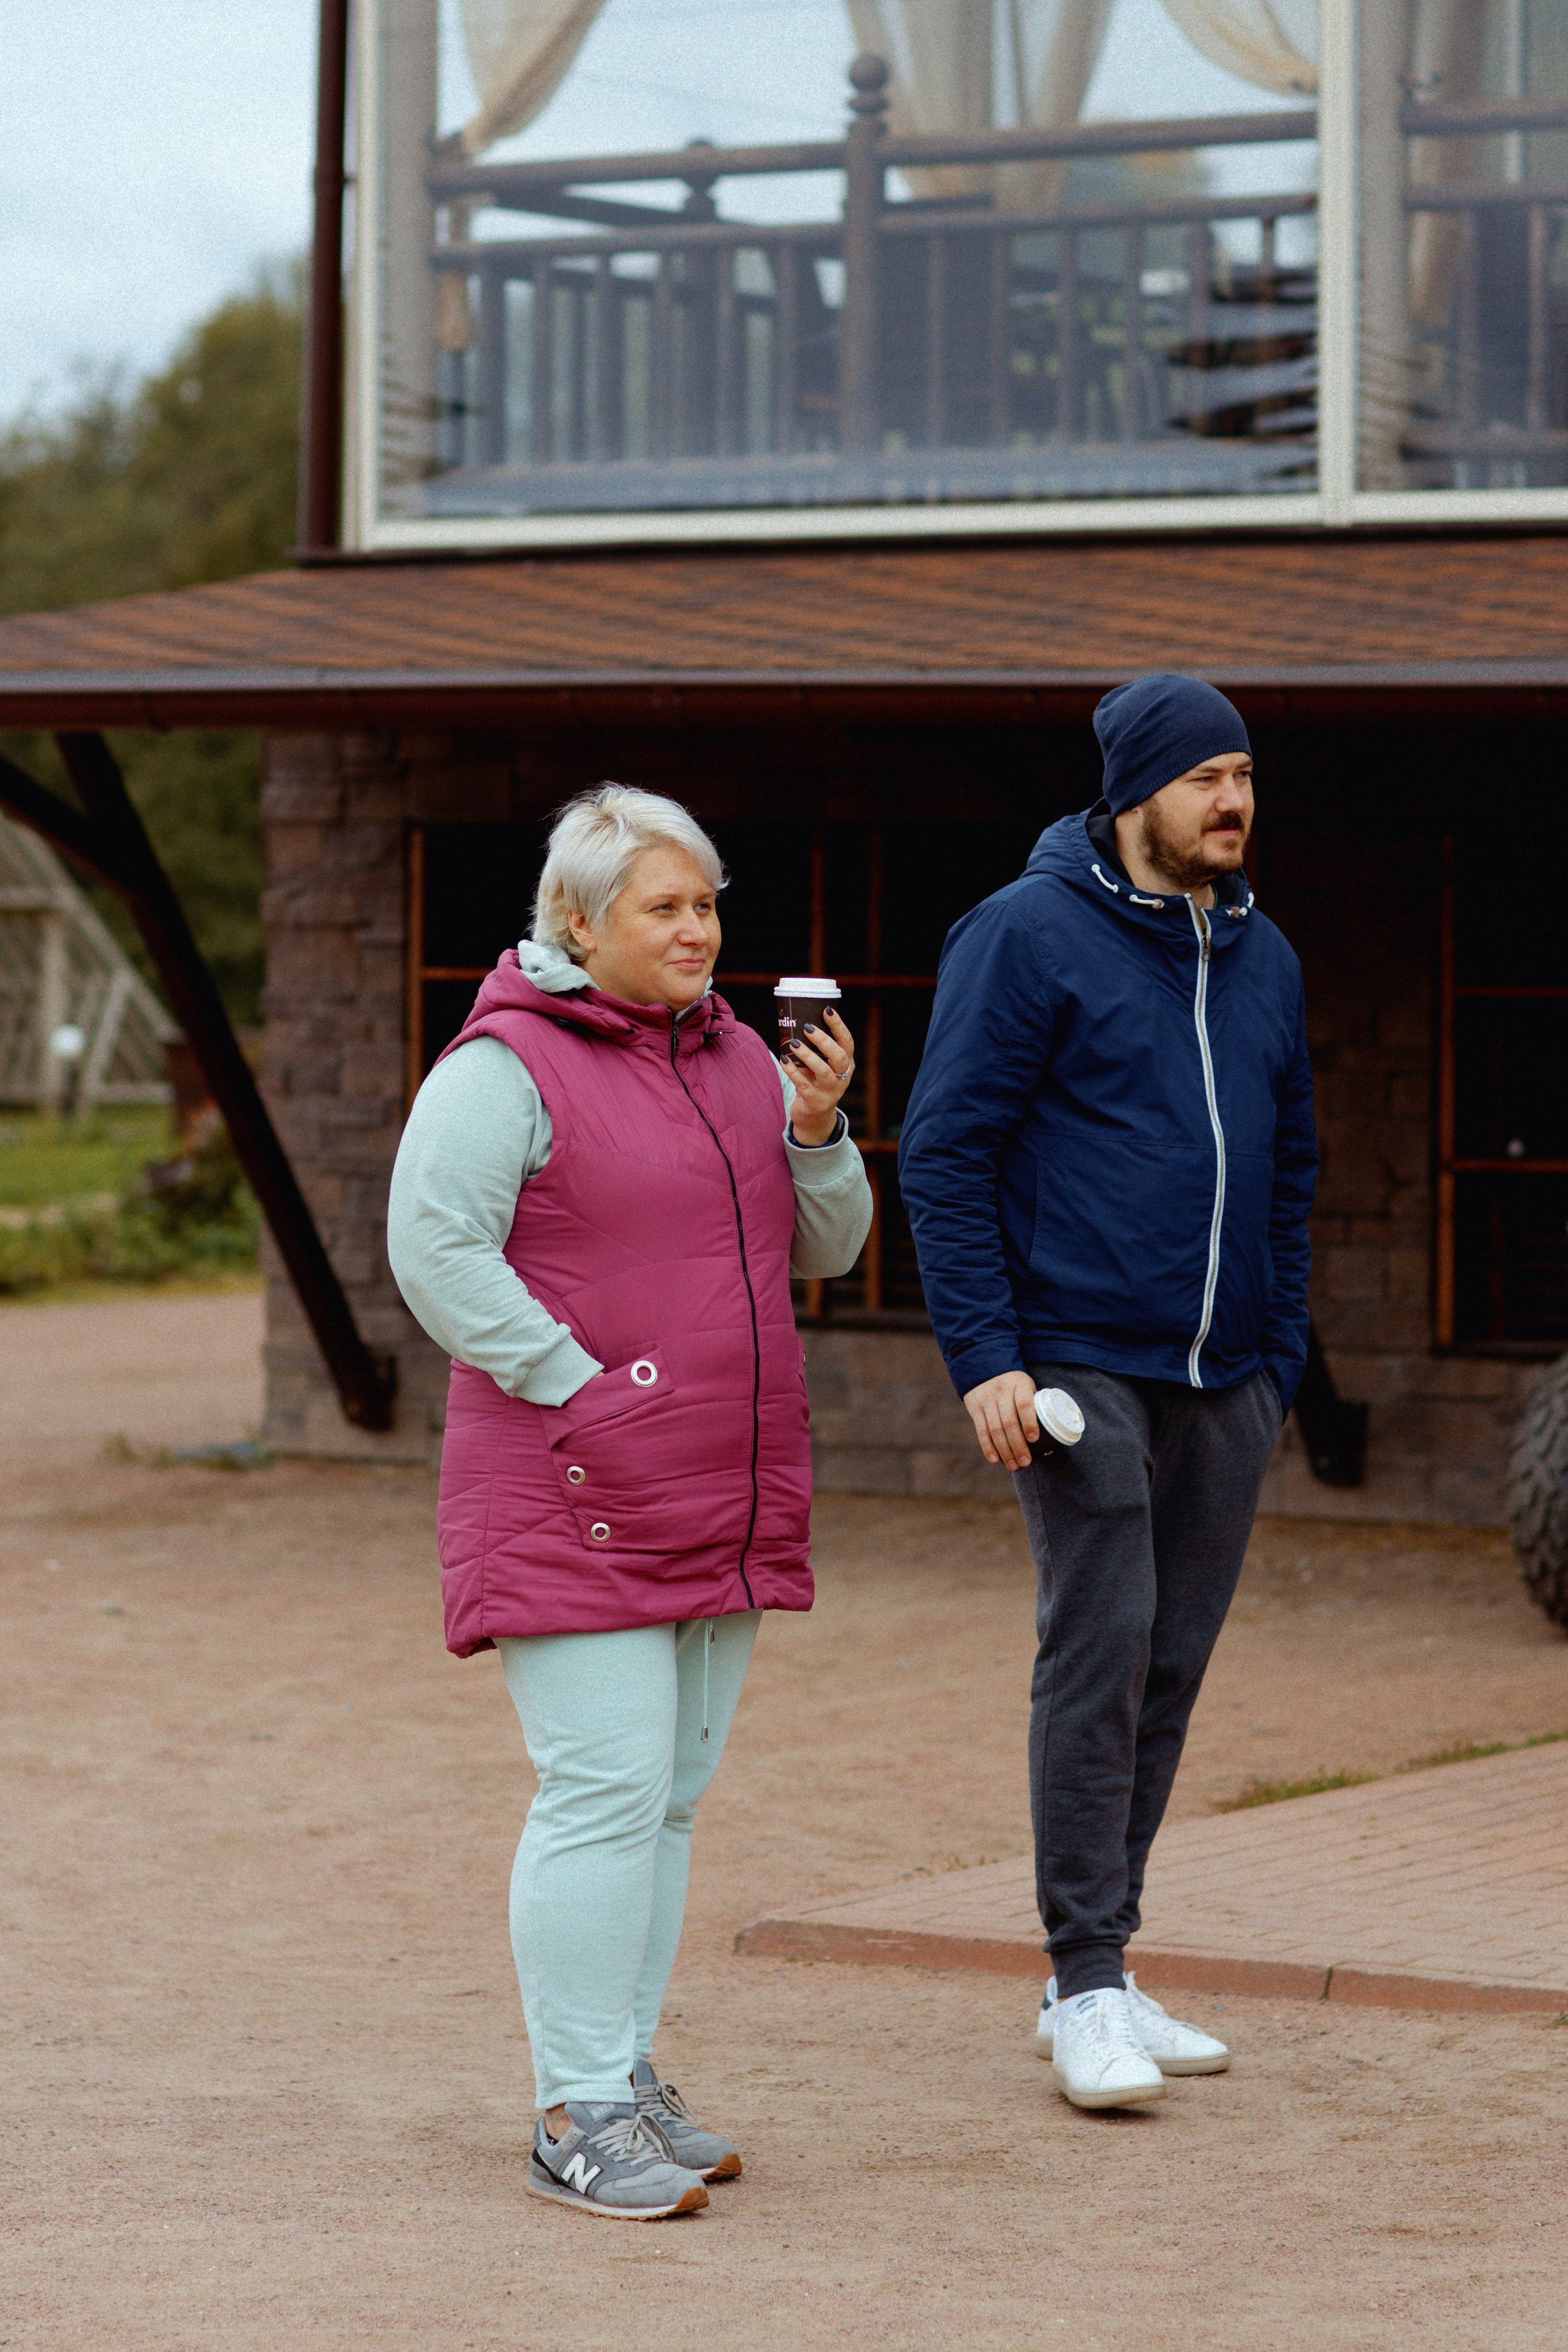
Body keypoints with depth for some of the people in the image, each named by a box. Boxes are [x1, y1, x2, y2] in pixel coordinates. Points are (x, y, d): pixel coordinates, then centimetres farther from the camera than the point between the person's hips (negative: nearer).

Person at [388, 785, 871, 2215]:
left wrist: (818, 1129, -4)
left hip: (722, 1502, 7)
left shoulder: (733, 1057, 14)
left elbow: (823, 1248, 15)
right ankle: (579, 2116, -7)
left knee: (672, 1792, 10)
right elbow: (434, 1248, -16)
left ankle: (625, 2082, 18)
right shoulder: (507, 1066, -8)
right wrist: (581, 1390, -17)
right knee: (607, 1790, -11)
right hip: (578, 1502, -7)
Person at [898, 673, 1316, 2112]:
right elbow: (944, 1152, -7)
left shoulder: (1263, 959, 14)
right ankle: (1088, 1989, -6)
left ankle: (1098, 1978, 15)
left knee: (1171, 1667, 7)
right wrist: (984, 1354, -14)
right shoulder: (1029, 937, -5)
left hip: (1223, 1384, 6)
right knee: (1100, 1648, -12)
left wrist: (1280, 1356, 14)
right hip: (1079, 1364, -6)